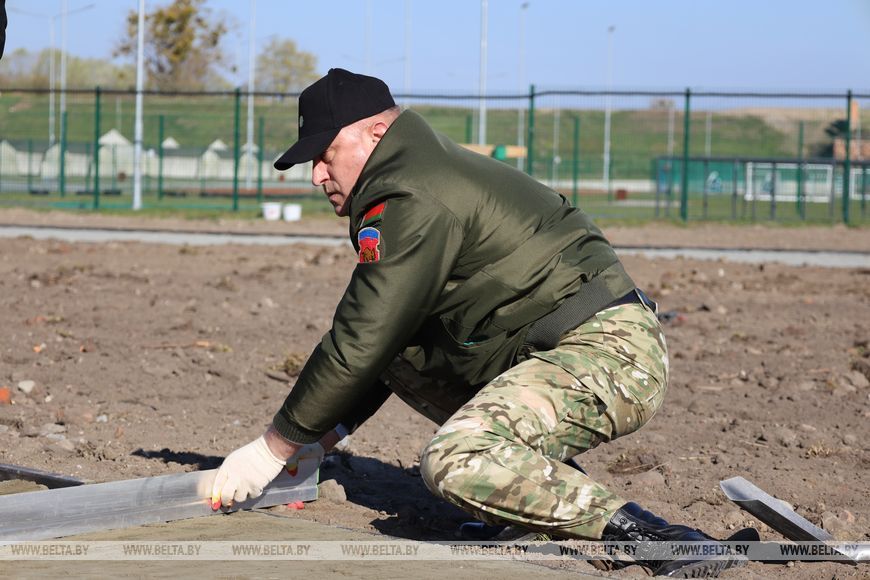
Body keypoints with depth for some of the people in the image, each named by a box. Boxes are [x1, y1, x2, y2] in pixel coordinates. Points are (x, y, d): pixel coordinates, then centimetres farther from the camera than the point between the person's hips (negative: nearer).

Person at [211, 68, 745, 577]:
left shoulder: (410, 203, -13)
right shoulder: (431, 173, 20)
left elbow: (359, 344, -14)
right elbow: (381, 339, 26)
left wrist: (274, 448, -5)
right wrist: (323, 433, 20)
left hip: (610, 357, -11)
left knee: (455, 463, -27)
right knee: (400, 350, 18)